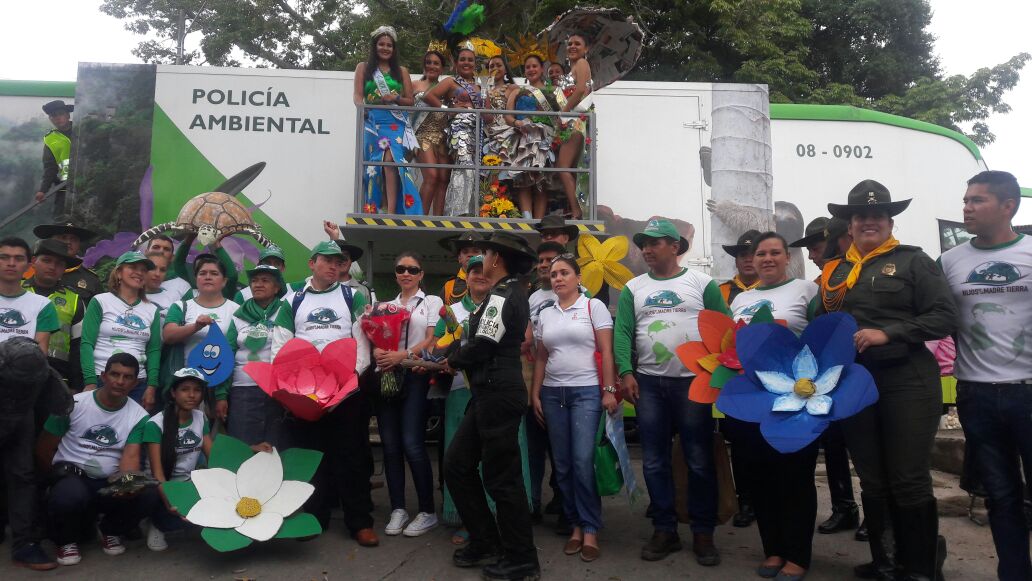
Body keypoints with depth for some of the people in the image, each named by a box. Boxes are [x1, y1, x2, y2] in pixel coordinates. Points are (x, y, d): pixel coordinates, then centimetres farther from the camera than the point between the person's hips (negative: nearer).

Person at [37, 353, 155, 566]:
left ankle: (111, 531, 6)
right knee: (71, 495, -37)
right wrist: (61, 480, -3)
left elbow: (131, 456, -14)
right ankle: (66, 539, 0)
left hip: (111, 484, 2)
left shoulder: (139, 416, -2)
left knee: (146, 493, -28)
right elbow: (43, 450, 3)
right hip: (71, 478, -1)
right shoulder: (73, 404, -4)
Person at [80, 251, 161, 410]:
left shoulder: (152, 310, 11)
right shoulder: (100, 302, 1)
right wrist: (90, 382, -11)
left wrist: (152, 386, 0)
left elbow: (154, 350, 8)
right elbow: (87, 343, -3)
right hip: (102, 381, -3)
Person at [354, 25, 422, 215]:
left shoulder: (401, 71, 18)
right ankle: (371, 211, -4)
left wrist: (396, 98, -6)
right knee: (373, 164, -8)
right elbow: (358, 96, 4)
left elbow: (411, 101, 15)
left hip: (395, 123, -1)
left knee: (390, 160, -22)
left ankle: (391, 212, -29)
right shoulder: (364, 68, 15)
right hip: (372, 122, 1)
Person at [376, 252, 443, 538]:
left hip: (414, 376, -4)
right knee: (390, 445, 3)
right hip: (386, 377, 4)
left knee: (413, 444, -10)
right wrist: (378, 353, -11)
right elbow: (375, 339, 13)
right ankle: (397, 509, 13)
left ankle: (427, 512, 1)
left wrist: (402, 355, -17)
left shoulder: (432, 302, 7)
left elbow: (432, 341, -3)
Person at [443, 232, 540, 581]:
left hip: (499, 393, -10)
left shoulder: (502, 295, -13)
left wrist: (450, 361, 0)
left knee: (502, 477, -1)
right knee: (457, 465, 14)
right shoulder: (512, 293, 17)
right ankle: (486, 543, 23)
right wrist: (456, 360, 14)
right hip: (491, 392, 10)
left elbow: (482, 345, -18)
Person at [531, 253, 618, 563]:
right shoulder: (545, 314, 12)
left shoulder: (594, 306, 0)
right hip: (552, 393, 5)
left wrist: (609, 390, -11)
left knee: (583, 462, -10)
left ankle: (590, 529, 3)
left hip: (587, 391, -4)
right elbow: (541, 357, 13)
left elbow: (606, 351, -5)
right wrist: (535, 394, 7)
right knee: (562, 464, 6)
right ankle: (576, 524, 18)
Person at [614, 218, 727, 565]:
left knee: (699, 461, 3)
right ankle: (665, 530, 20)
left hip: (693, 381, -2)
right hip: (648, 383, 3)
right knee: (654, 462, 7)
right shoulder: (633, 288, 9)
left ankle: (703, 533, 17)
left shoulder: (702, 283, 2)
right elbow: (622, 332, 1)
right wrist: (625, 372, -11)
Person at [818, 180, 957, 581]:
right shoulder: (835, 272, 12)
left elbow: (945, 317, -8)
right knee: (872, 482, 13)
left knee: (910, 481, 1)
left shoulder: (913, 261, 0)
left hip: (906, 381, -4)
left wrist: (887, 333, -17)